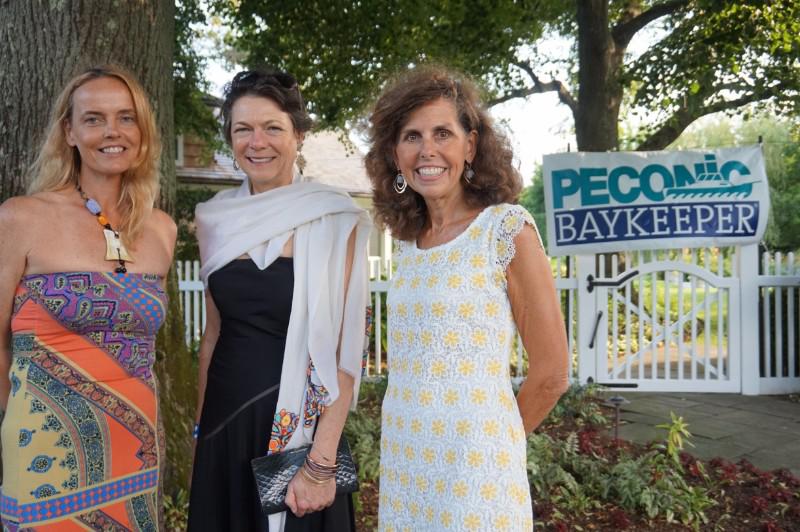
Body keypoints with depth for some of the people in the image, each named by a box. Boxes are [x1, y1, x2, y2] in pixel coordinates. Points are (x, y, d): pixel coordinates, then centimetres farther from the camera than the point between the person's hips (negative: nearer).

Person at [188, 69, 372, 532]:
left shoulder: (333, 219, -11)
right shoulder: (218, 220, 3)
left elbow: (345, 349, -14)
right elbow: (215, 330, 12)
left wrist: (321, 462, -18)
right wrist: (200, 423, 11)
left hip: (299, 427, -4)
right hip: (224, 424, 5)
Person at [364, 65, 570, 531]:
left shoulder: (507, 228, -10)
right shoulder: (408, 239, 7)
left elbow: (551, 375, -8)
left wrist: (491, 444, 4)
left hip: (474, 472, -5)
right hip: (403, 467, 6)